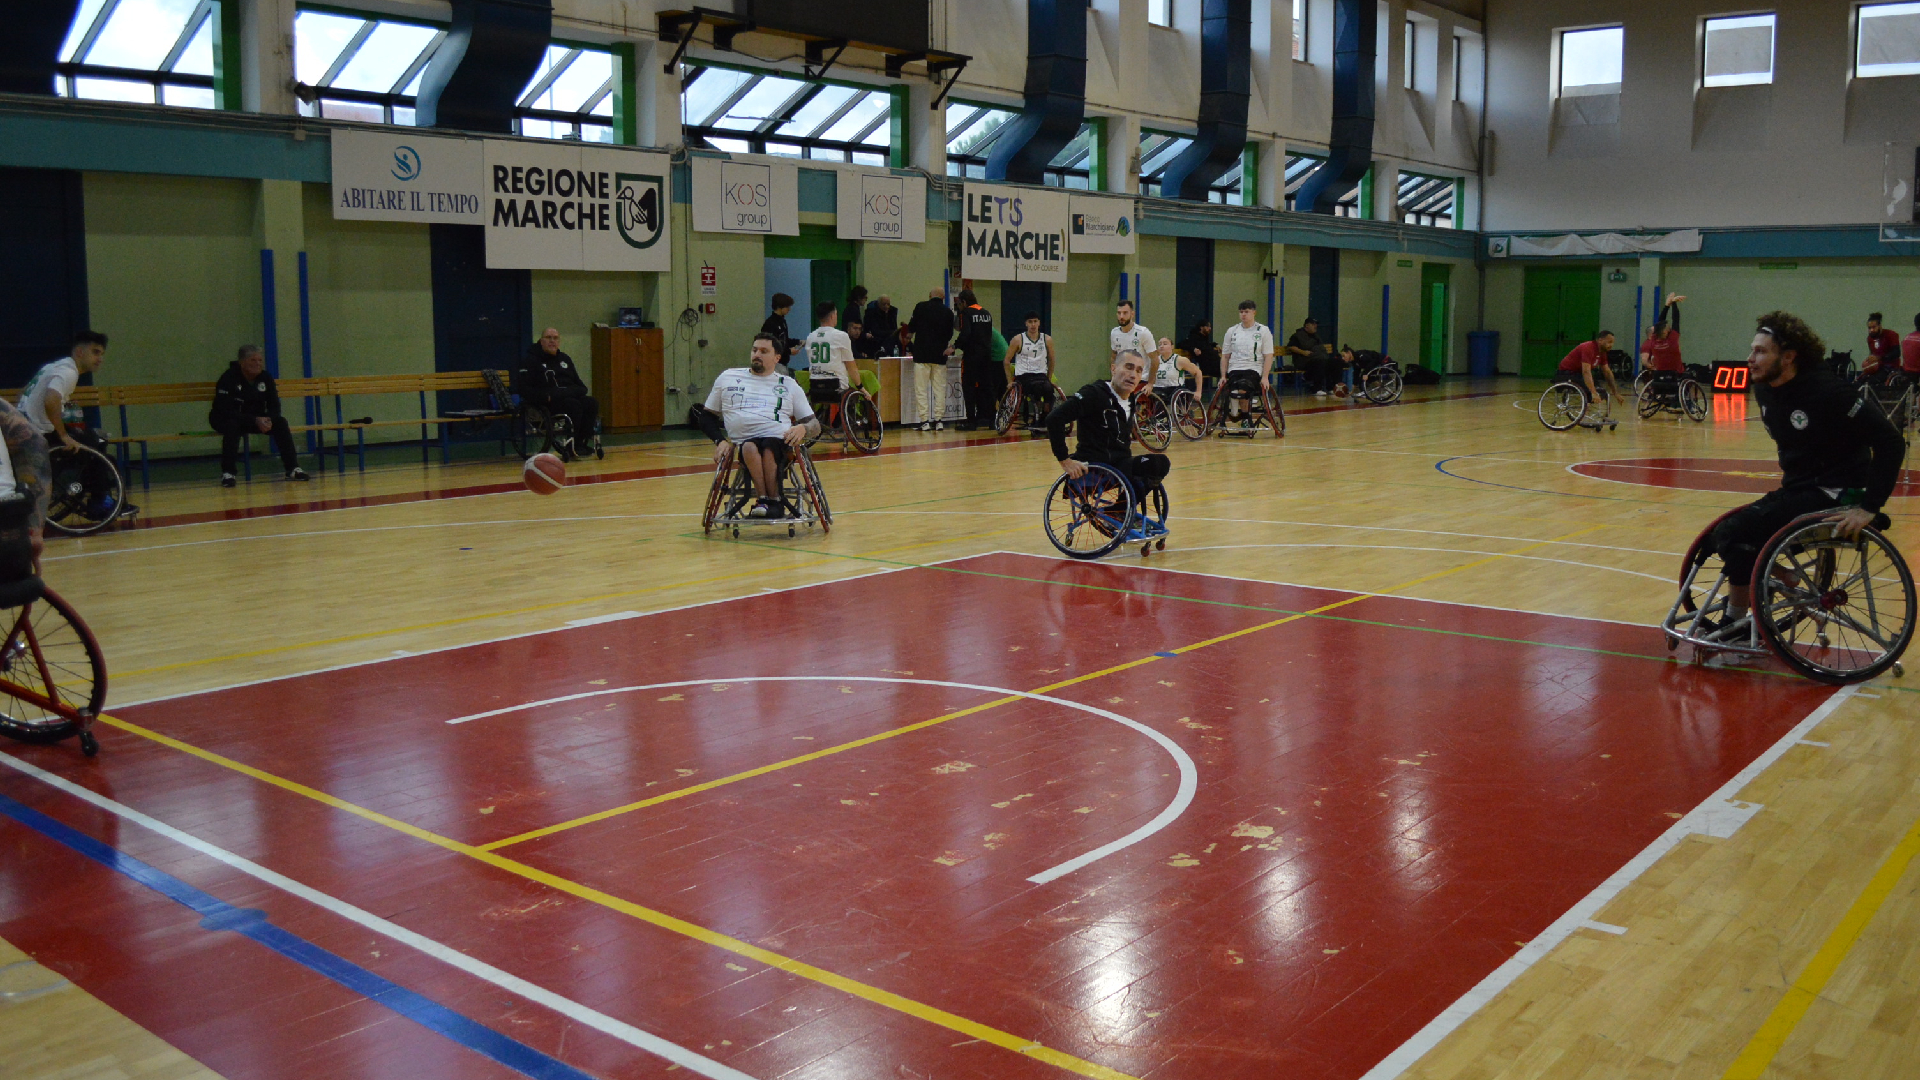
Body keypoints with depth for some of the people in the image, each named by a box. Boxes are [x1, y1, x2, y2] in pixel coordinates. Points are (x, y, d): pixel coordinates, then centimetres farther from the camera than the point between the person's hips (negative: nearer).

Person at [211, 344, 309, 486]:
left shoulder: (265, 378, -4)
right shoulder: (228, 378, -20)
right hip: (225, 420, -5)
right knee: (232, 426, -38)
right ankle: (227, 473, -35)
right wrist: (255, 421, -36)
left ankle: (293, 468, -17)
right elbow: (226, 410, -27)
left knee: (280, 422, -19)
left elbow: (274, 406, -3)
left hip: (257, 419, 5)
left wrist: (268, 420, -27)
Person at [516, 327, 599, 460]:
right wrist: (546, 397, -18)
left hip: (572, 396, 6)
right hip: (548, 403, -6)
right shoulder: (531, 361, 3)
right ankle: (571, 446, -29)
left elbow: (578, 383, 30)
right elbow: (523, 389, -7)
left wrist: (580, 390, 4)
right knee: (573, 405, -35)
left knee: (591, 403, -24)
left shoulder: (565, 359, 24)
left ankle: (580, 443, -24)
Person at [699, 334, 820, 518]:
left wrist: (803, 428, -5)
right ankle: (774, 502, -43)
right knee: (749, 448, -37)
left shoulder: (788, 385, 22)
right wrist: (720, 440, 4)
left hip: (778, 440, 0)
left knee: (768, 449, -37)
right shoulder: (727, 378, 23)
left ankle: (764, 500, -35)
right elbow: (707, 417, 24)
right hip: (741, 442, 0)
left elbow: (815, 424, 20)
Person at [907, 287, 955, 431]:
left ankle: (924, 421, -5)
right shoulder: (948, 312, 3)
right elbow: (949, 335, 10)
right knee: (939, 388, 9)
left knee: (921, 389, 0)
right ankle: (938, 420, 6)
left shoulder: (921, 307, -5)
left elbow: (911, 328, 1)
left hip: (922, 354, -3)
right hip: (940, 354, 3)